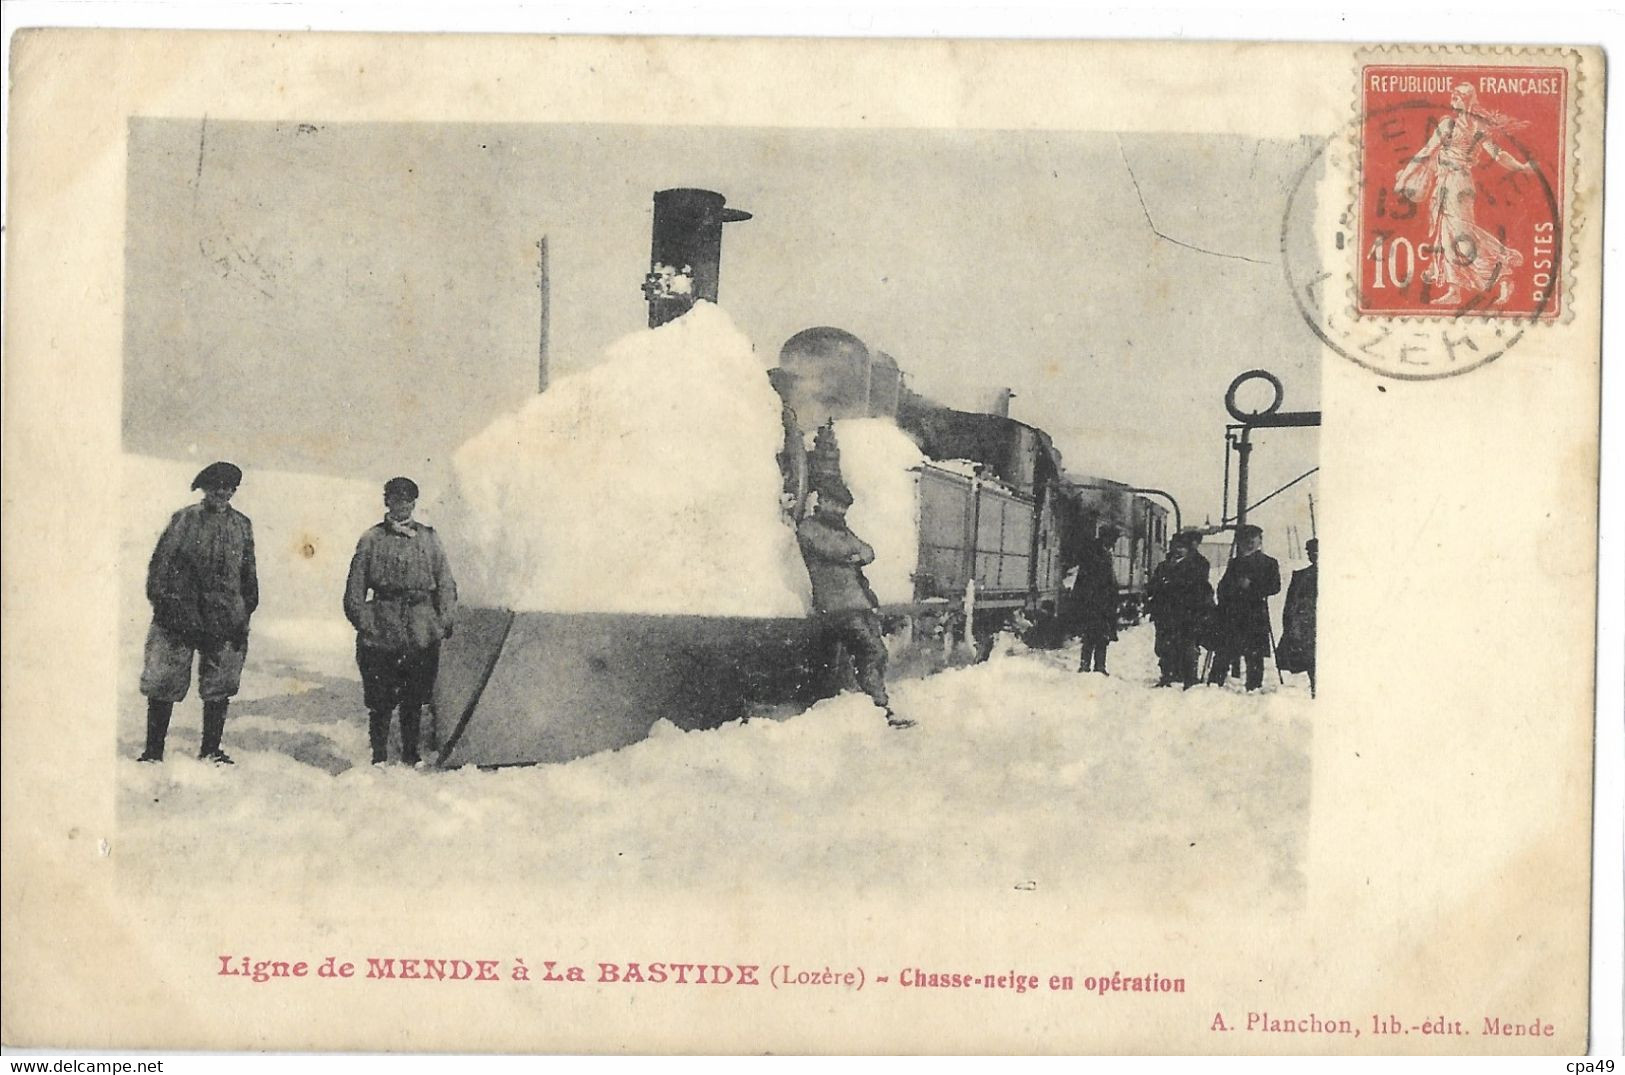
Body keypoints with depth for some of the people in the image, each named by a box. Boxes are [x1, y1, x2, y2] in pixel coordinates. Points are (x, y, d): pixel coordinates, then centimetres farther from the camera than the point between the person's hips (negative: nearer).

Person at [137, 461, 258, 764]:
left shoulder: (242, 526, 10)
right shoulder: (184, 520, 1)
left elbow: (248, 575, 14)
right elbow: (160, 564, 1)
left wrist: (244, 615, 8)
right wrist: (161, 601, -7)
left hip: (224, 622, 2)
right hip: (178, 617, -2)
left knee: (219, 690, 6)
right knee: (163, 686, -1)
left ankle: (211, 751, 18)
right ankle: (153, 752, 8)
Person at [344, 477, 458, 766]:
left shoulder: (429, 538, 11)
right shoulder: (372, 539, 5)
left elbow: (446, 583, 13)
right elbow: (355, 587, 6)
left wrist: (446, 619, 4)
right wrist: (362, 620, -3)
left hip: (422, 632, 2)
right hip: (381, 632, -2)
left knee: (415, 699, 7)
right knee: (380, 699, -2)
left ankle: (411, 754, 18)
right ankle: (379, 756, 7)